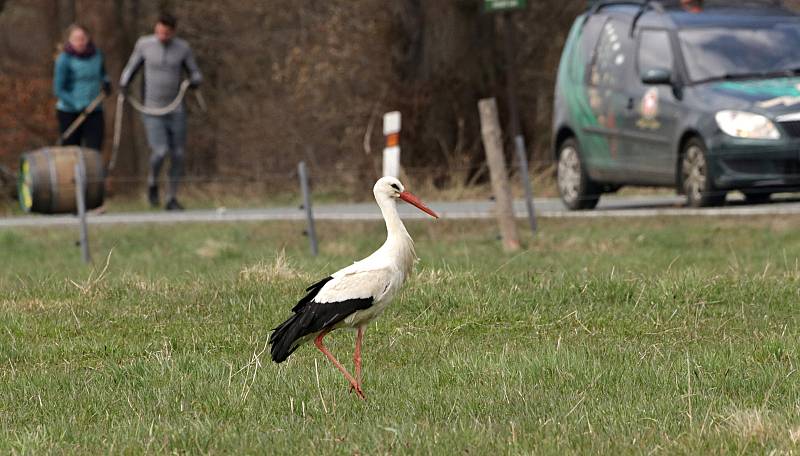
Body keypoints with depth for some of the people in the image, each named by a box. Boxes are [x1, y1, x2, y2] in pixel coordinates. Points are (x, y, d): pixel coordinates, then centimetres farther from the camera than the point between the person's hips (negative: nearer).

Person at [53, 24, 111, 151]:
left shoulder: (96, 54, 3)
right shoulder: (64, 59, -10)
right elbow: (58, 90, -12)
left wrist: (106, 82, 3)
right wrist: (78, 106, -18)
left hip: (94, 111, 3)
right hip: (69, 112, -3)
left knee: (94, 148, -11)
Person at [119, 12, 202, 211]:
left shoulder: (183, 48, -3)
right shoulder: (144, 44, -5)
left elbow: (196, 75, 5)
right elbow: (131, 68, 7)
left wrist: (194, 81, -21)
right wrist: (123, 84, -15)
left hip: (176, 111, 2)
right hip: (152, 111, -2)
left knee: (177, 155, 2)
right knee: (160, 152, -17)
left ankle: (172, 199, 16)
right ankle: (152, 182, 14)